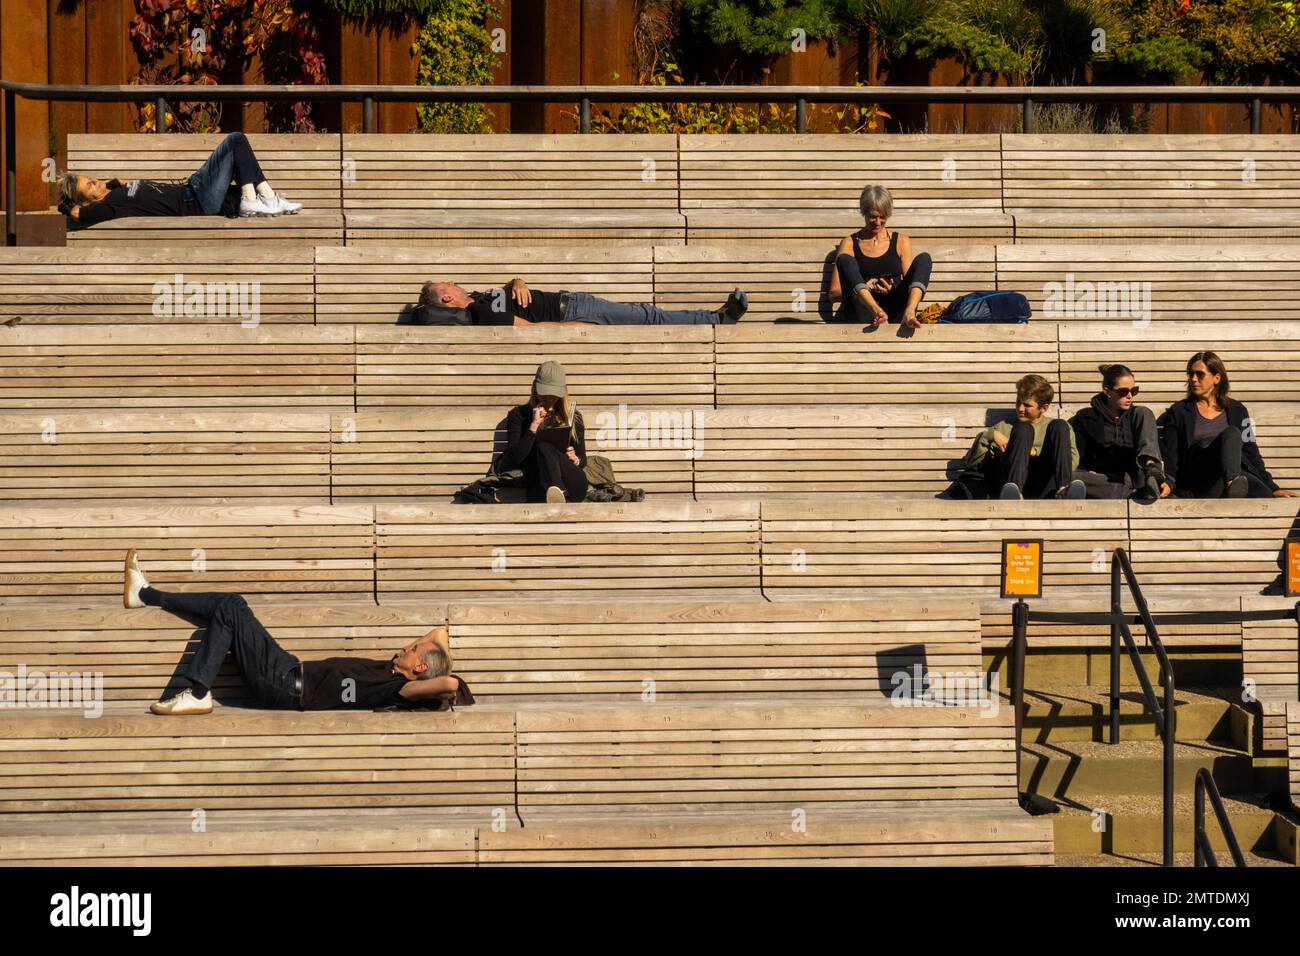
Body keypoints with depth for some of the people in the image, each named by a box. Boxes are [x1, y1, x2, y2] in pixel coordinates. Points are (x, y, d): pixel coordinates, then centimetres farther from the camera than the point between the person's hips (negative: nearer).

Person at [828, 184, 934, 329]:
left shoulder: (901, 241, 19)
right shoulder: (849, 243, 14)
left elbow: (910, 281, 16)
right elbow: (834, 293, 8)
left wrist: (893, 290, -7)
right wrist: (862, 289, -10)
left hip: (895, 311, 1)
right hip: (864, 313, -1)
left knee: (923, 258, -14)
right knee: (845, 260, -21)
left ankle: (909, 313, -44)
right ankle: (876, 311, -50)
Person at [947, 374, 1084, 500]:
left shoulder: (1055, 427, 27)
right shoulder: (1005, 427, 29)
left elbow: (1073, 461, 8)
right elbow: (971, 462, 18)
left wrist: (1036, 453, -2)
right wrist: (990, 435, 2)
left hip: (1046, 488, 0)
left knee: (1059, 426, -12)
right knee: (1022, 429, -19)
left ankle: (1064, 490, -39)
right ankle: (1014, 493, -48)